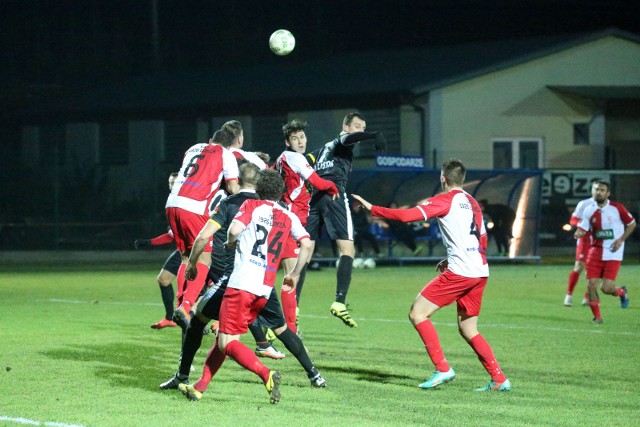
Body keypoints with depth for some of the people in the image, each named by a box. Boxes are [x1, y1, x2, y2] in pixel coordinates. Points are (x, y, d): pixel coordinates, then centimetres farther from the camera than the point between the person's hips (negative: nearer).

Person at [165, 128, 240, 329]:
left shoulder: (194, 148, 25)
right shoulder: (226, 155, 8)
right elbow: (233, 188, 3)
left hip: (172, 203, 6)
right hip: (194, 208, -6)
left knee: (187, 257, 16)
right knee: (204, 259, -2)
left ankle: (181, 307, 7)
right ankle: (185, 307, -20)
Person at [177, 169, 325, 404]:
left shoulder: (251, 206, 4)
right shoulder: (289, 217, 16)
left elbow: (234, 229, -13)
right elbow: (307, 244, 5)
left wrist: (230, 241, 9)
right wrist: (295, 274, 17)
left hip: (241, 285, -5)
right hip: (266, 288, 5)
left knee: (226, 343, -8)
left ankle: (267, 374, -26)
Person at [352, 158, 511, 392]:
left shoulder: (446, 200, -3)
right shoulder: (472, 203, 20)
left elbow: (407, 215, -13)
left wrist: (372, 208, -5)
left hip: (459, 272, -8)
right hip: (480, 272, 8)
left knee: (417, 313, -3)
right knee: (467, 329, 15)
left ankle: (442, 368, -9)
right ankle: (499, 379, 8)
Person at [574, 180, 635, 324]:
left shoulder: (617, 208, -7)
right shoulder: (589, 210, 1)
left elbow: (632, 224, 4)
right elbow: (582, 230, 1)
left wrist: (621, 239, -7)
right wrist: (578, 233, -23)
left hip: (613, 254, -3)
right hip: (596, 251, 3)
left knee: (606, 288, -11)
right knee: (591, 286, -5)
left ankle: (622, 292, 25)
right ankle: (597, 316, 12)